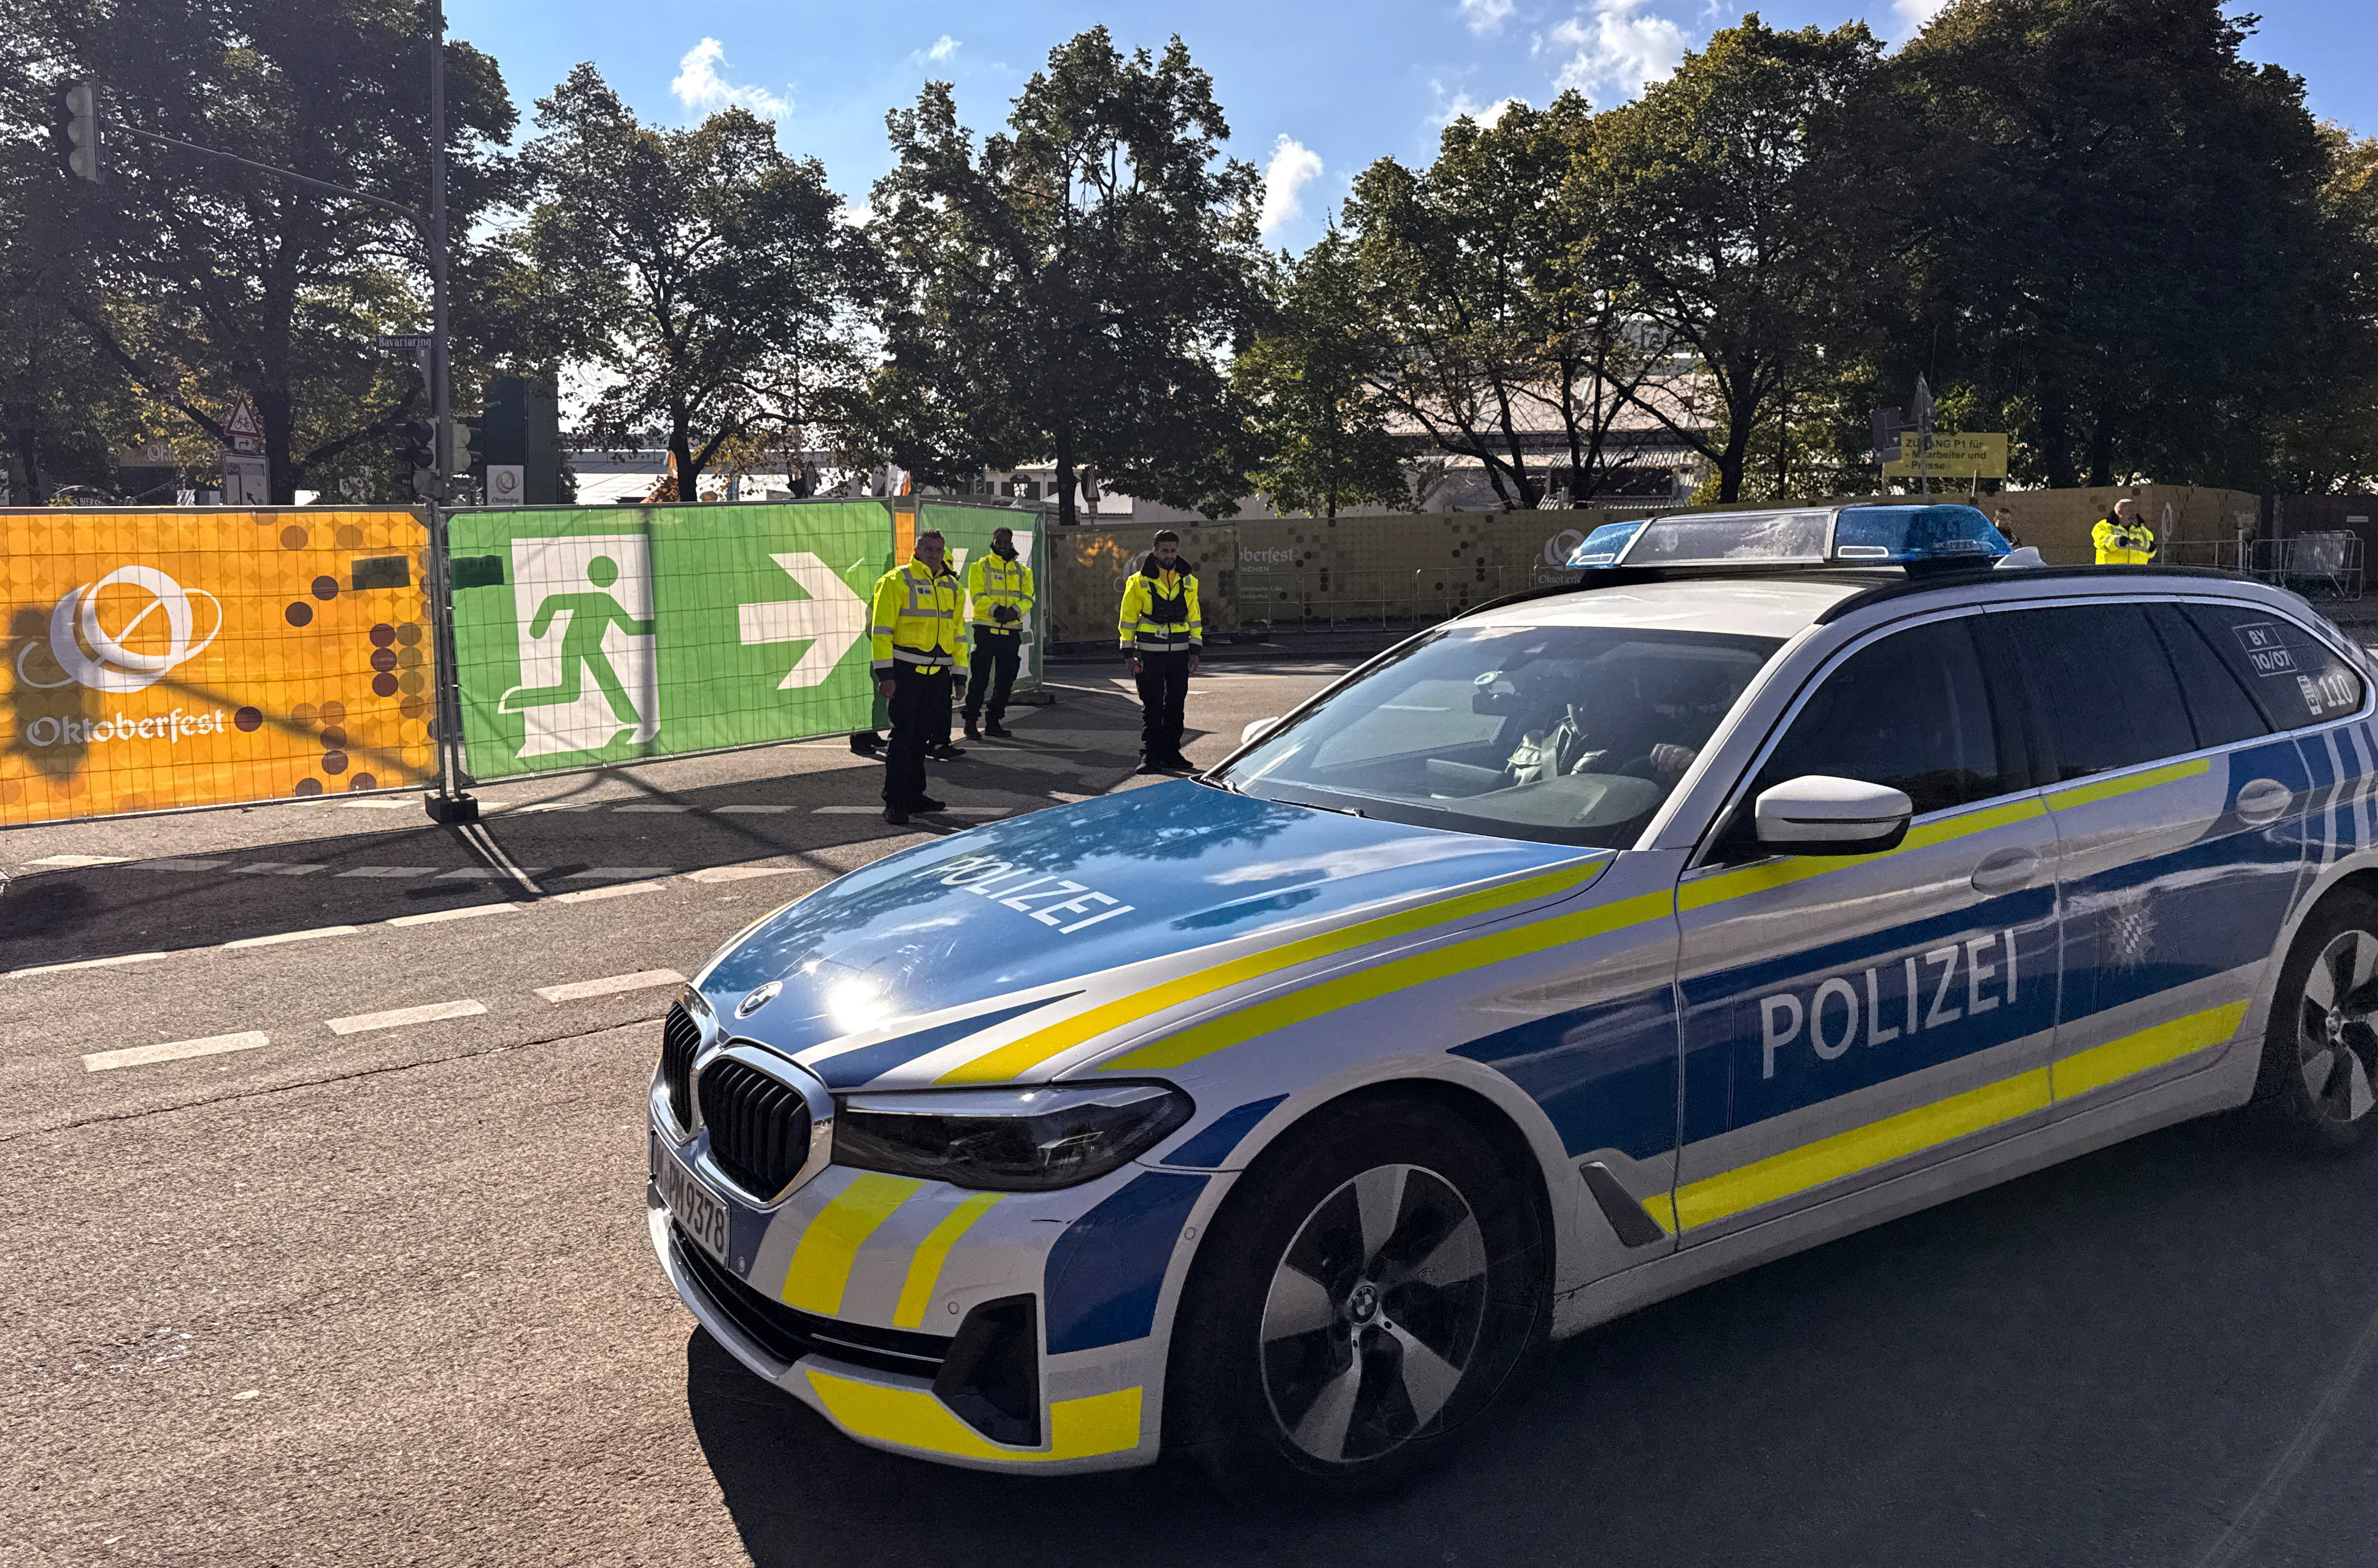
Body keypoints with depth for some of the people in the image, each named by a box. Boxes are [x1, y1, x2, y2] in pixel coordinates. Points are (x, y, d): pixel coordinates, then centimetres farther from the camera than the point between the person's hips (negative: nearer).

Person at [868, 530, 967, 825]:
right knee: (902, 736, -5)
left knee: (922, 735, 12)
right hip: (906, 670, -5)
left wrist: (960, 674, 18)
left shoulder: (951, 587, 15)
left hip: (938, 673, 5)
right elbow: (881, 629, -8)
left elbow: (956, 632, 22)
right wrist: (885, 674, -14)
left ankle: (914, 794, 21)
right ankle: (894, 802, -1)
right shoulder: (897, 581, -4)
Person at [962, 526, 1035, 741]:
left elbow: (1027, 598, 3)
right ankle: (970, 722, 1)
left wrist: (1015, 610, -18)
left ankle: (994, 722, 17)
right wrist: (995, 610, -25)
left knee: (1006, 680, 8)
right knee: (980, 678, -6)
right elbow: (977, 596, -9)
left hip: (1012, 632, 4)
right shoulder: (980, 567, 3)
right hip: (986, 630, -4)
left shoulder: (1023, 571, 15)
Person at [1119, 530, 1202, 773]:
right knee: (1152, 707, -3)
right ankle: (1149, 755, 0)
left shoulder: (1189, 580, 9)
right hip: (1149, 652, -3)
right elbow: (1128, 618, 2)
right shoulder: (1139, 581, -1)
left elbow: (1194, 617, 15)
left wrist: (1195, 651, 9)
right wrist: (1130, 654, -3)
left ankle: (1171, 753, 16)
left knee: (1176, 705, 8)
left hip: (1179, 652, 4)